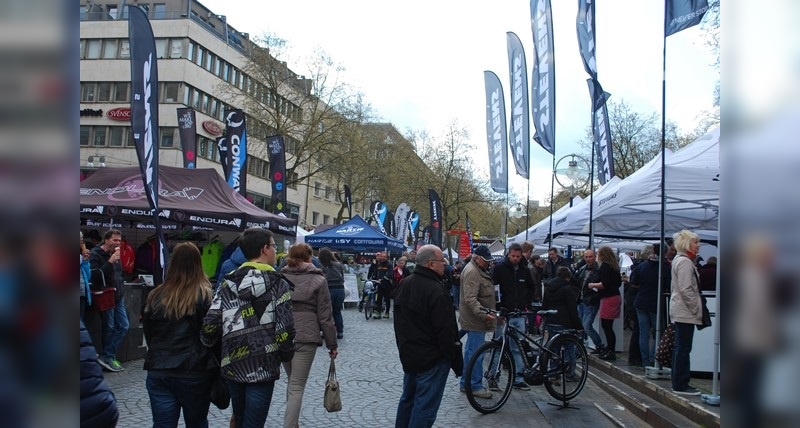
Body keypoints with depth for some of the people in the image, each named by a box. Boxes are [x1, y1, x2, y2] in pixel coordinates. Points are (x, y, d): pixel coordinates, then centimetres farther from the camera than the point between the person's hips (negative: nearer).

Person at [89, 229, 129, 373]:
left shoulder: (115, 254, 15)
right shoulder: (95, 255, -10)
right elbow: (95, 277, -24)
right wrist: (110, 262, -28)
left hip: (118, 297, 8)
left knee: (123, 326, 3)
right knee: (108, 327, -2)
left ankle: (108, 357, 6)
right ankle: (109, 357, 10)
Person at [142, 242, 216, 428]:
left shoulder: (156, 295, 2)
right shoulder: (206, 295, -8)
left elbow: (148, 333, 11)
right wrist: (215, 367, 5)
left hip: (159, 371, 2)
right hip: (195, 371, -2)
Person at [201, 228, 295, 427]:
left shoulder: (228, 284, 5)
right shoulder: (277, 284, -7)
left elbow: (209, 324, -2)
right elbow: (285, 328, -14)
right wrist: (286, 355, 3)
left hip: (232, 366, 5)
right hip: (263, 367, -5)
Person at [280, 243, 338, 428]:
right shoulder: (318, 280, -3)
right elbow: (325, 316, -4)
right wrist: (332, 344, 2)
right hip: (305, 337, -4)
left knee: (292, 381, 21)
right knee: (297, 386, -2)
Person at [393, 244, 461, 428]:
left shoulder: (404, 285, 7)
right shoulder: (436, 290, -22)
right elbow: (446, 331, -22)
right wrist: (456, 361, -14)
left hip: (408, 355, 9)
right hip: (432, 358, -9)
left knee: (408, 399, 21)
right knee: (425, 406, -2)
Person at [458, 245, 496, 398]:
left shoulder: (479, 270, 17)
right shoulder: (472, 272, -18)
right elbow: (470, 299, -27)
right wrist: (483, 314, -36)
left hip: (477, 318, 11)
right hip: (475, 319, -11)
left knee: (470, 351, 15)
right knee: (476, 352, -7)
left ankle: (465, 383, 23)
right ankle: (476, 386, -2)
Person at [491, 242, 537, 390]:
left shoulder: (525, 270, 9)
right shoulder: (500, 268, -4)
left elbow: (531, 288, 24)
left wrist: (527, 304, 14)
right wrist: (497, 306, -12)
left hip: (519, 315, 4)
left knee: (517, 348, 7)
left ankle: (518, 379, 12)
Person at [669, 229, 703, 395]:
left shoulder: (678, 260, 17)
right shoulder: (685, 262, -16)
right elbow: (686, 289, -21)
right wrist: (697, 310, -15)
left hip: (679, 311, 11)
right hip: (686, 312, -11)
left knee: (679, 347, 13)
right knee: (684, 348, -6)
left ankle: (678, 383, 19)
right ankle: (681, 385, -2)